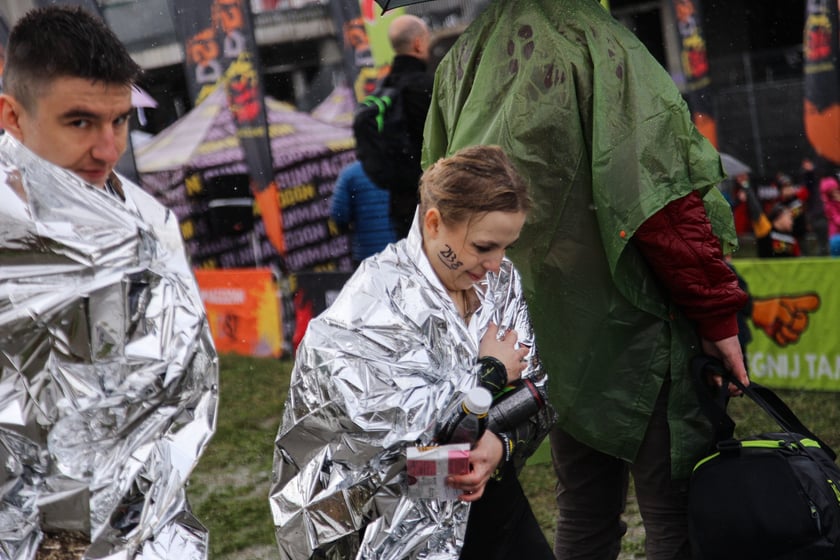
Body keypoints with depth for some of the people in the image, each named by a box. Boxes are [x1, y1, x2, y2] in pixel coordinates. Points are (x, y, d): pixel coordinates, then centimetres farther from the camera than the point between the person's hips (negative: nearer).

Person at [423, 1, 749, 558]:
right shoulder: (597, 47, -14)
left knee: (584, 515, 19)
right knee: (677, 515, 0)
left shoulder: (458, 65, 8)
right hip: (627, 321, -7)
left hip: (555, 332, 7)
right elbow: (661, 205, -18)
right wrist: (718, 315, -10)